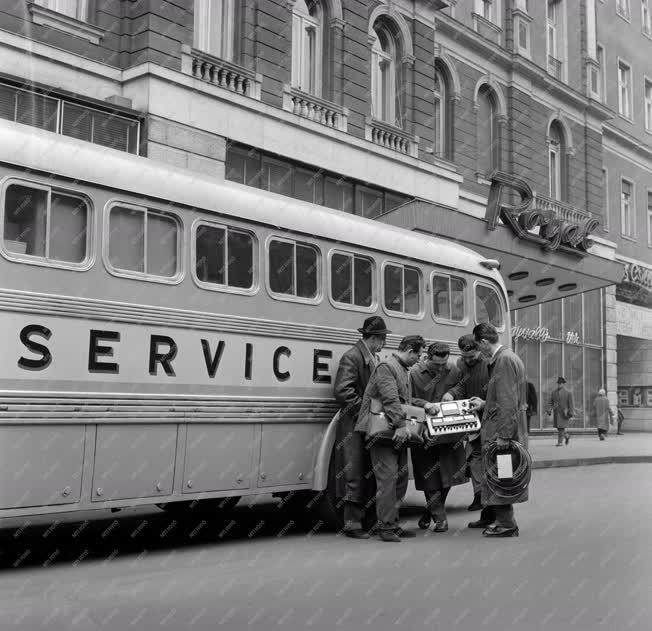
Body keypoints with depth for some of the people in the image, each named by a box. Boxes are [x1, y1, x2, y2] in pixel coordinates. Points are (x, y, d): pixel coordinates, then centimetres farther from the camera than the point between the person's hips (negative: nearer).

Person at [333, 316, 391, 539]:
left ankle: (358, 518, 17)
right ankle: (352, 524, 3)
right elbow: (342, 391, -20)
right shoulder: (352, 357, -12)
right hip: (354, 425, -9)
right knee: (355, 474, -4)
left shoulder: (371, 358, 15)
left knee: (366, 474, 10)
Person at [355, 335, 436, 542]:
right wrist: (401, 425, -29)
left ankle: (393, 524, 18)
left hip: (398, 433, 10)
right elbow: (391, 399, -22)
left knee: (401, 476, 10)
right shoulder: (386, 367, -12)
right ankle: (385, 527, -5)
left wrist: (424, 405, 13)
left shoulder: (404, 370, 20)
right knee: (388, 477, -10)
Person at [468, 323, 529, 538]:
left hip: (501, 430, -10)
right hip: (497, 428, 10)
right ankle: (489, 517, 29)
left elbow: (508, 402, -23)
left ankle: (507, 525, 6)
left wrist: (503, 436, -23)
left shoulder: (505, 360, -18)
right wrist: (484, 404, 28)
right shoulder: (503, 357, 13)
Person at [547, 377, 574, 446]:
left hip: (564, 413, -5)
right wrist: (549, 410, -9)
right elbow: (550, 403, 8)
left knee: (561, 427, -10)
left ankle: (560, 442, -5)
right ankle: (567, 436, 35)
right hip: (556, 413, 5)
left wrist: (571, 415, -8)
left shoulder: (568, 393, -2)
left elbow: (570, 404, -4)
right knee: (559, 427, 10)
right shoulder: (554, 393, 10)